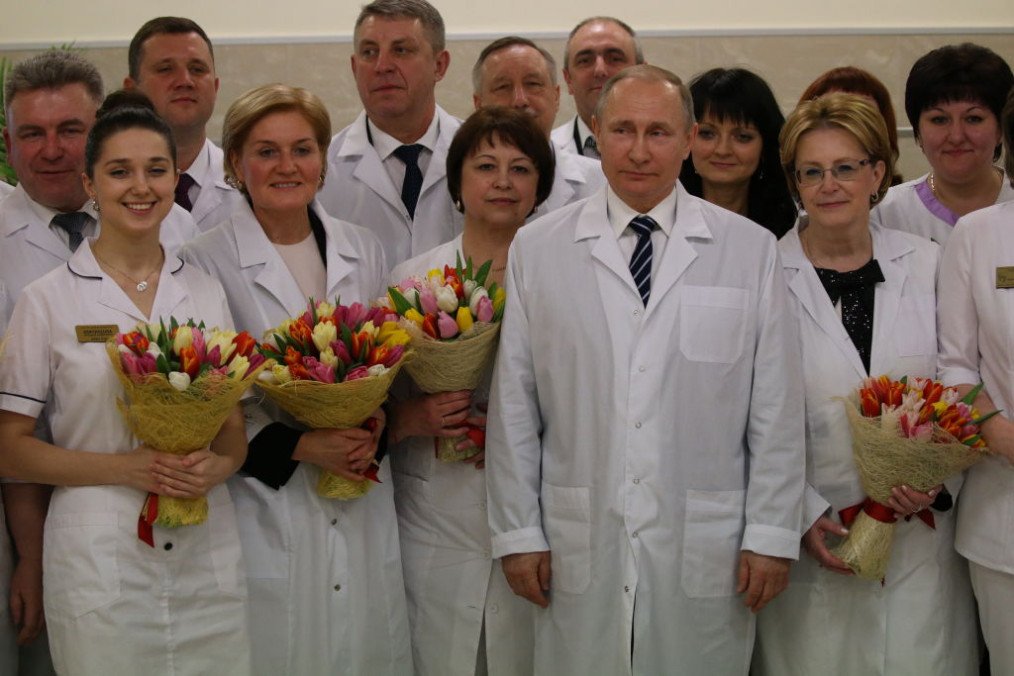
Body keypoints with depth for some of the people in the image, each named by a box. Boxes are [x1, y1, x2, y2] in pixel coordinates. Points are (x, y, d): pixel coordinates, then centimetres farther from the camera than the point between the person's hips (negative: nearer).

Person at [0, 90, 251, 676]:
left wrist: (220, 464, -10)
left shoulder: (206, 293, 8)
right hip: (99, 561, -3)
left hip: (210, 557, 3)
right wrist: (124, 467, -16)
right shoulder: (47, 301, -2)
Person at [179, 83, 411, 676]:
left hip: (362, 512, 4)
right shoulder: (205, 261, -6)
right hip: (267, 512, -4)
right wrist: (297, 446, -16)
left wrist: (375, 427, -4)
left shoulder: (364, 251, 8)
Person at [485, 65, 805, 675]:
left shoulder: (750, 249, 4)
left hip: (705, 550, 0)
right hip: (579, 549, 1)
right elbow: (513, 405, 5)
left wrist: (772, 535, -1)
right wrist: (518, 533, 3)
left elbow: (778, 407, 3)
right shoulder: (536, 249, 5)